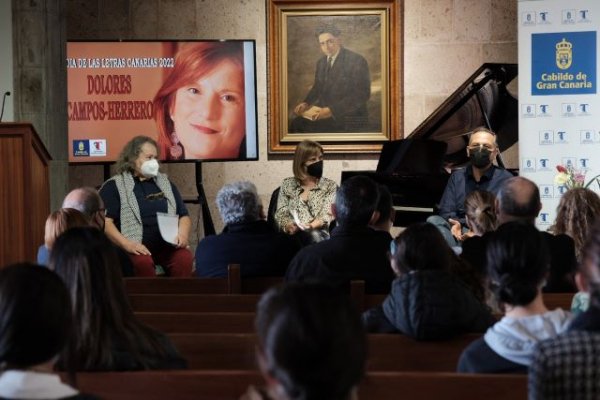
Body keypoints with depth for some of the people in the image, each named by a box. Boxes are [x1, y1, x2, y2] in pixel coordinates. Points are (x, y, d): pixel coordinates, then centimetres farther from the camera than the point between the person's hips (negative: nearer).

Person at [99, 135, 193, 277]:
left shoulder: (165, 183, 23)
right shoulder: (114, 186, 8)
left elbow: (184, 216, 22)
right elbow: (105, 221, -5)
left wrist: (183, 234, -1)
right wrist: (126, 244, -18)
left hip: (167, 245, 4)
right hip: (138, 248, -3)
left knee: (185, 258, -30)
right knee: (143, 262, -37)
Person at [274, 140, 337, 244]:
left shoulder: (330, 186, 13)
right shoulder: (287, 184, 17)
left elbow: (327, 216, -2)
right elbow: (281, 214, 10)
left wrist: (309, 226, -23)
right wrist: (288, 226, -15)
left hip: (320, 234, 0)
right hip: (292, 234, 0)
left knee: (314, 235, -38)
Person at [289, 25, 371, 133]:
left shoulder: (357, 61, -11)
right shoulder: (321, 62, 12)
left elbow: (362, 95, -18)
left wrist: (331, 110, -25)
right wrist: (306, 103, 0)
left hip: (349, 118, -7)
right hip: (324, 111, 7)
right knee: (296, 124, -17)